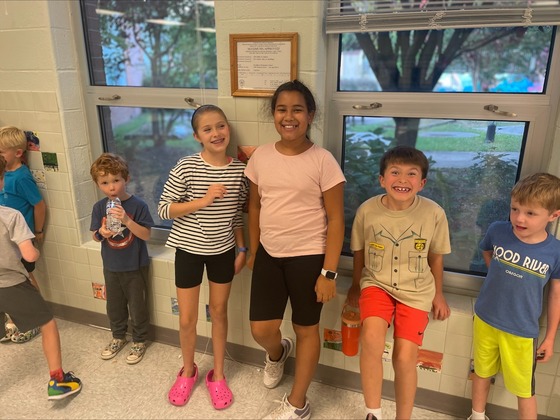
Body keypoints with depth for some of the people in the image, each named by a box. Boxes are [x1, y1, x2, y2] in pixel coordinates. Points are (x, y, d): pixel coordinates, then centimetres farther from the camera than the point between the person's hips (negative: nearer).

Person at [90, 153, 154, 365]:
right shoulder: (99, 207, -5)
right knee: (114, 306, 21)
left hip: (135, 266, -4)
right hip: (111, 266, 4)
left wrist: (127, 221, -32)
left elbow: (146, 235, -18)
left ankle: (139, 341, 32)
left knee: (137, 306, 11)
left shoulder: (138, 205, -17)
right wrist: (101, 233, -20)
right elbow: (95, 236, 4)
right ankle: (118, 337, 44)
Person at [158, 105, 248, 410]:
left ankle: (218, 374, 35)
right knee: (187, 319, 10)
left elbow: (237, 214, 5)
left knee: (219, 312, 16)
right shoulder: (186, 167, -16)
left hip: (223, 250, 2)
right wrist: (204, 200, -25)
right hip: (189, 250, -2)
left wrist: (241, 249, 5)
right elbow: (163, 209, -15)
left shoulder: (239, 170, -5)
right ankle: (188, 370, 38)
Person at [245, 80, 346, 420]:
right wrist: (253, 252, 14)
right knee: (261, 330, 9)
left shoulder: (323, 161, -13)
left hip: (309, 257, -4)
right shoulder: (261, 156, 0)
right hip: (269, 254, 4)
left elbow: (336, 219, -11)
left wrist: (329, 272, -13)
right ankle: (278, 353, 48)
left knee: (306, 329, 12)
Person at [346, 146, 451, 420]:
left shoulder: (434, 214, -15)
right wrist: (356, 286, 15)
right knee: (371, 334, -26)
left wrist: (438, 294, 14)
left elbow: (435, 256, 3)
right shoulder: (367, 210, -14)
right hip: (377, 284, 0)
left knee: (405, 357, -7)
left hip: (416, 292, 0)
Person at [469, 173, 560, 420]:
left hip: (522, 331, -2)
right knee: (482, 372, 23)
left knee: (524, 390, 14)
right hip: (484, 319, 2)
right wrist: (499, 278, 2)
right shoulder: (497, 231, -15)